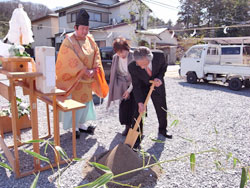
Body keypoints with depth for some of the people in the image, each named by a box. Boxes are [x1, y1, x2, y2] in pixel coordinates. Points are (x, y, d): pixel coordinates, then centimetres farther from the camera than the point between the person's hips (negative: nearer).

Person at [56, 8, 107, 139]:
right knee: (74, 102, 3)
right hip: (73, 78, -6)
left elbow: (96, 54, 4)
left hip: (87, 79, 6)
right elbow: (72, 61, -21)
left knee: (85, 100, 13)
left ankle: (81, 124, 28)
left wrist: (94, 69, -11)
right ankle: (74, 127, 16)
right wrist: (85, 71, -24)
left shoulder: (90, 39, 4)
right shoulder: (69, 41, -13)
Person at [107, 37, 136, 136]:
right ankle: (127, 126, 19)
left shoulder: (134, 56, -19)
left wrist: (129, 90, -16)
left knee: (134, 106, -3)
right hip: (123, 86, 4)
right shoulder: (115, 58, -3)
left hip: (134, 86, -4)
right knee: (124, 106, 3)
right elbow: (114, 74, 3)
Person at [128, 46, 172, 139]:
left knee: (162, 110, 14)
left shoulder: (159, 56, -29)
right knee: (138, 111, -7)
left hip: (157, 86, 2)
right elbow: (136, 86, -23)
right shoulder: (132, 67, -31)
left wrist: (159, 78, -24)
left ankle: (163, 130, 40)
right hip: (142, 87, -2)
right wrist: (140, 103, -30)